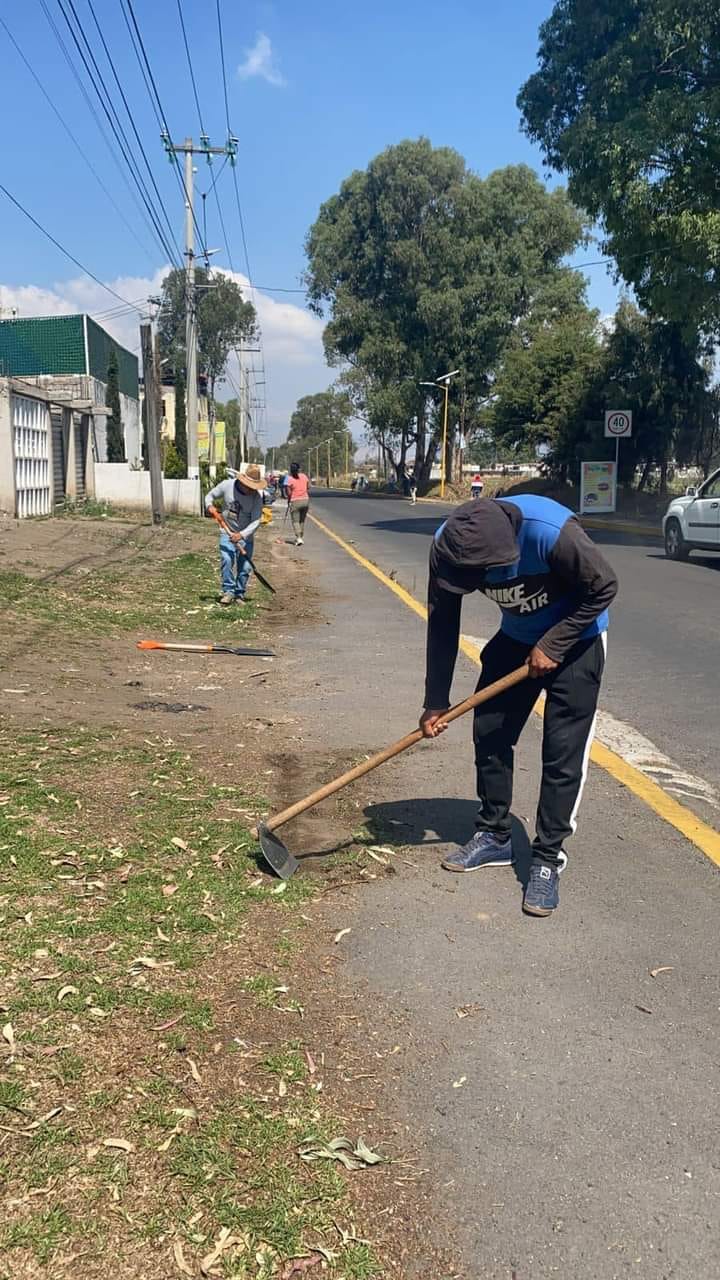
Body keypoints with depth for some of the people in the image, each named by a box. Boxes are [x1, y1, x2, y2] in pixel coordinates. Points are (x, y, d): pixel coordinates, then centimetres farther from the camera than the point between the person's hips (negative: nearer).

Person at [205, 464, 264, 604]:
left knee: (244, 566, -1)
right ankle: (228, 592, -8)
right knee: (226, 561, -17)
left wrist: (242, 535, -32)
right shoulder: (226, 485, -13)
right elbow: (210, 496, 4)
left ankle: (239, 594, 13)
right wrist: (209, 506, -19)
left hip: (245, 534, 0)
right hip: (227, 532, 0)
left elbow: (256, 520, -19)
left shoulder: (257, 495, -16)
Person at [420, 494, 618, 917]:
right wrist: (436, 701, -8)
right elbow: (442, 625, -11)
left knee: (564, 753, -6)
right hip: (517, 637, 5)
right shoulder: (448, 545, -23)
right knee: (489, 733, 6)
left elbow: (604, 587, -22)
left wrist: (553, 646, -21)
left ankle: (548, 859, 7)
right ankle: (494, 836, 24)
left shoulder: (551, 531, -39)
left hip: (575, 637, -5)